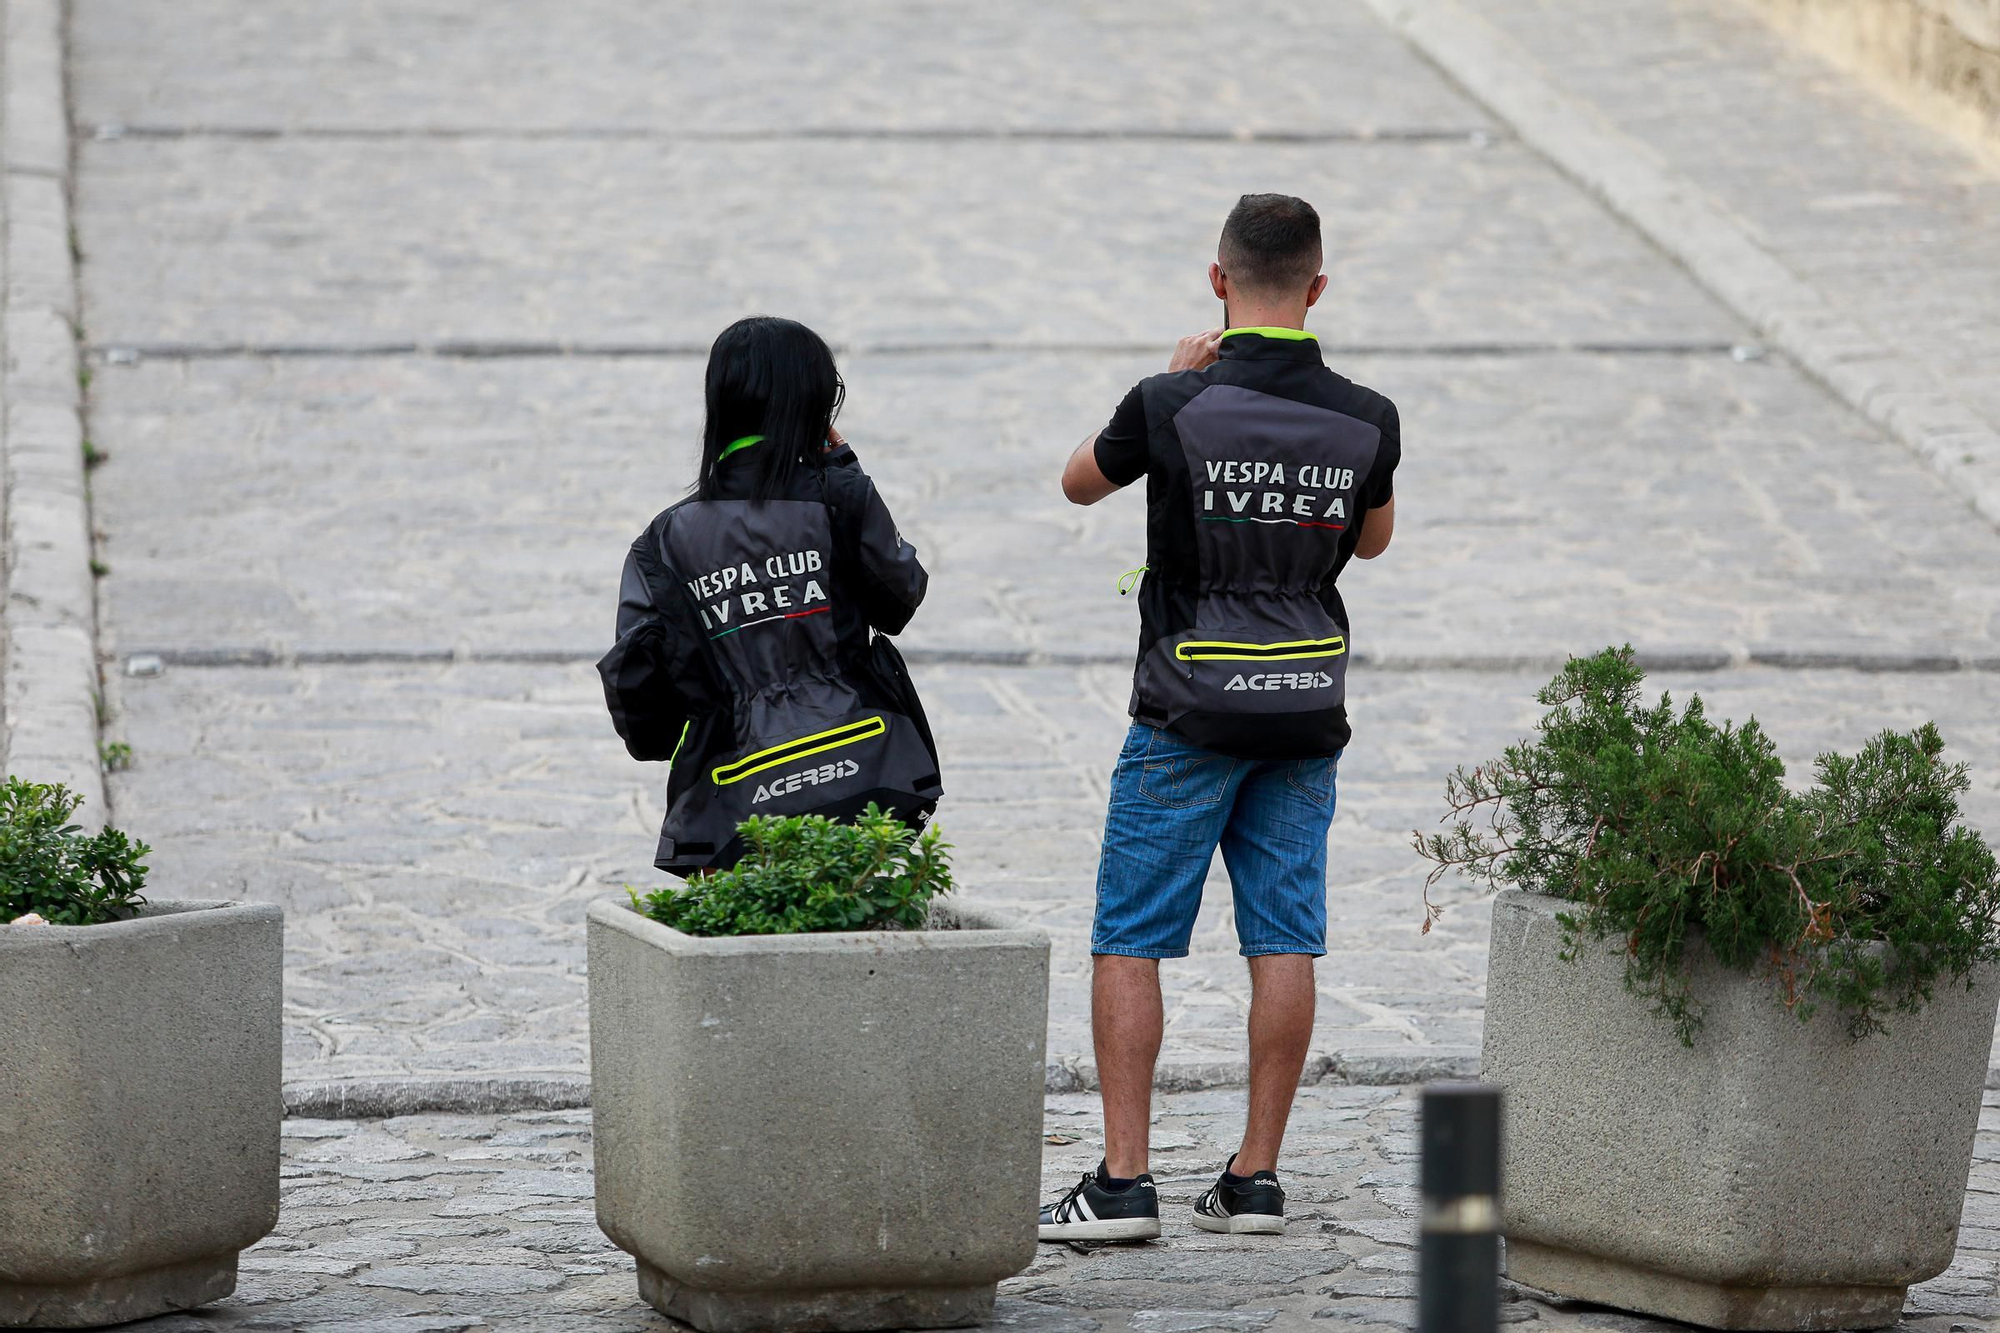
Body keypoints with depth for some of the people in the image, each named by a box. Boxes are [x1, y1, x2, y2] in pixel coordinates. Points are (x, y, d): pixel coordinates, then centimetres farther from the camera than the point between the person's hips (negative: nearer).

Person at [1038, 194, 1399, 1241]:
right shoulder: (1365, 419, -2)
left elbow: (1082, 482, 8)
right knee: (1284, 942, 6)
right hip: (1307, 714, 4)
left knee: (1130, 941, 1)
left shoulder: (1174, 405, -13)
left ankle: (1123, 1182, -4)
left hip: (1191, 716, -3)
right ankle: (1255, 1180, 6)